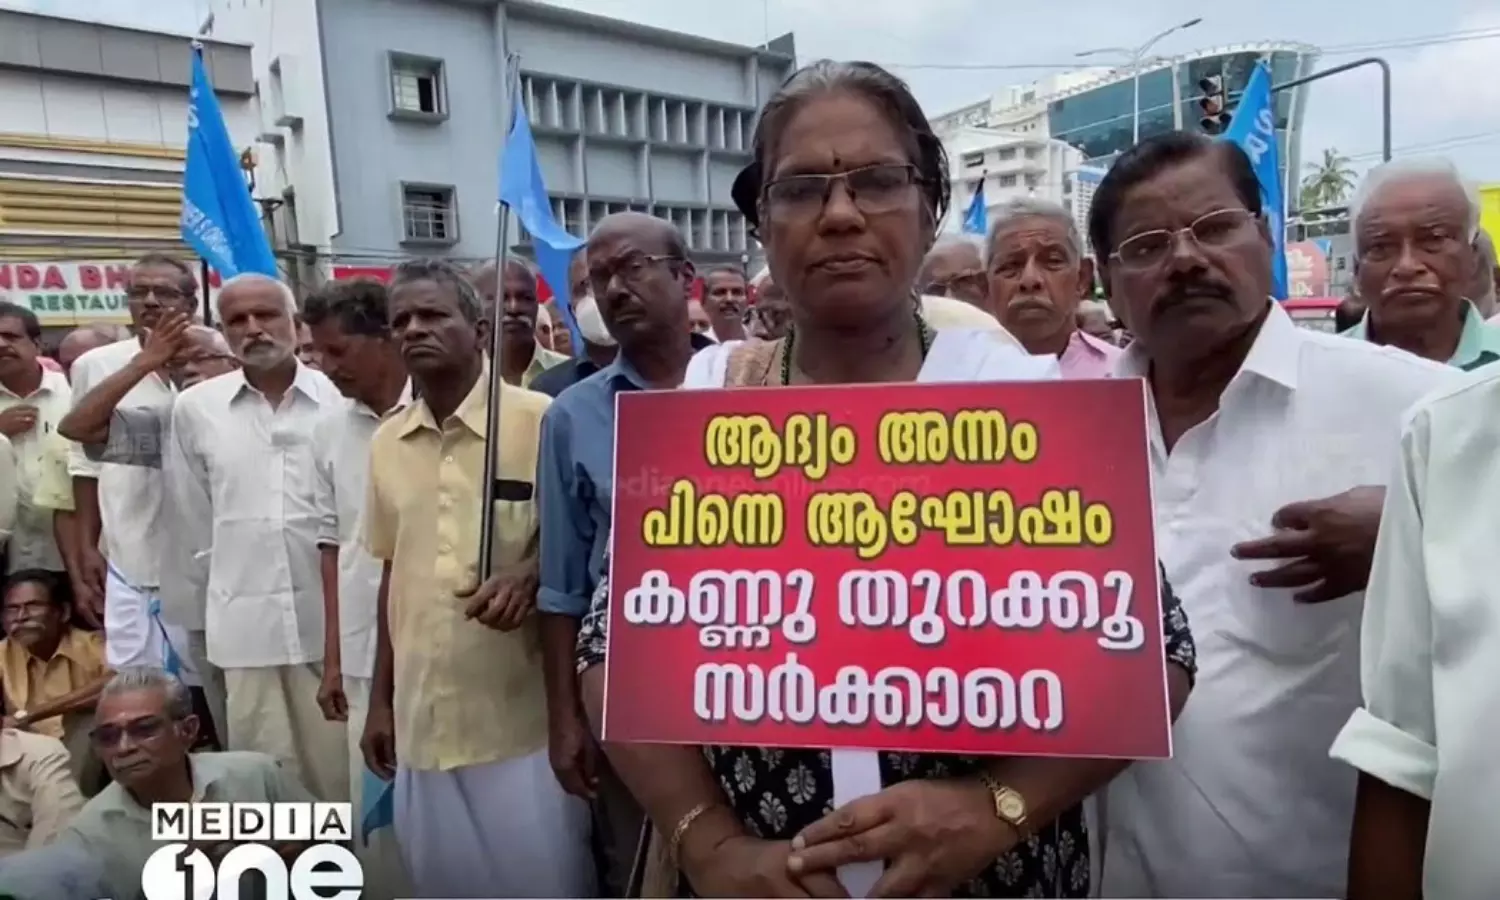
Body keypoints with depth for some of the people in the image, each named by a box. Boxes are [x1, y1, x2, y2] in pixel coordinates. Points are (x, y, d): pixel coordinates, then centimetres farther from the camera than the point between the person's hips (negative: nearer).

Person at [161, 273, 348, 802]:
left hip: (333, 612, -1)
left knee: (339, 768, 9)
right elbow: (193, 523, 8)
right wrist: (199, 613, 11)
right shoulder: (194, 408, 3)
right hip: (244, 619, 2)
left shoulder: (339, 399, -4)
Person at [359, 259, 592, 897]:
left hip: (523, 718, -5)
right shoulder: (385, 443, 8)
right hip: (424, 718, 5)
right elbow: (394, 574, 14)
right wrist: (381, 699, 15)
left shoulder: (541, 420, -10)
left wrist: (529, 573, -22)